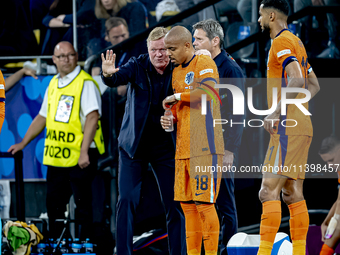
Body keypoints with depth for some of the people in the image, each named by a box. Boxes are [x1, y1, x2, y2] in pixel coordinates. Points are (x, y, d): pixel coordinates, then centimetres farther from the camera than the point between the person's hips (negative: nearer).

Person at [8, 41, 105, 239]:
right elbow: (43, 117, 23)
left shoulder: (86, 83, -8)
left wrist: (84, 152, -24)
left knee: (83, 206, -1)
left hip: (80, 157, -7)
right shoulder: (53, 84, 15)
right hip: (56, 157, 7)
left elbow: (92, 117, -17)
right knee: (54, 206, 10)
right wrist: (22, 144, 21)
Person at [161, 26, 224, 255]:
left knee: (204, 202, -10)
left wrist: (176, 96, -11)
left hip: (205, 146, -8)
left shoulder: (204, 63, -6)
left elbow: (207, 90, -24)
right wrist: (169, 118, 7)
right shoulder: (177, 72, 21)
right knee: (187, 204, 8)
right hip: (184, 148, 8)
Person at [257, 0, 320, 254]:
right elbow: (314, 85, 25)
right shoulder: (297, 43, 20)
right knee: (293, 195, 9)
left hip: (287, 128, -10)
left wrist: (277, 112, -25)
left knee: (268, 191, -13)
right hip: (302, 126, 10)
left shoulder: (282, 42, -9)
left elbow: (297, 80, -23)